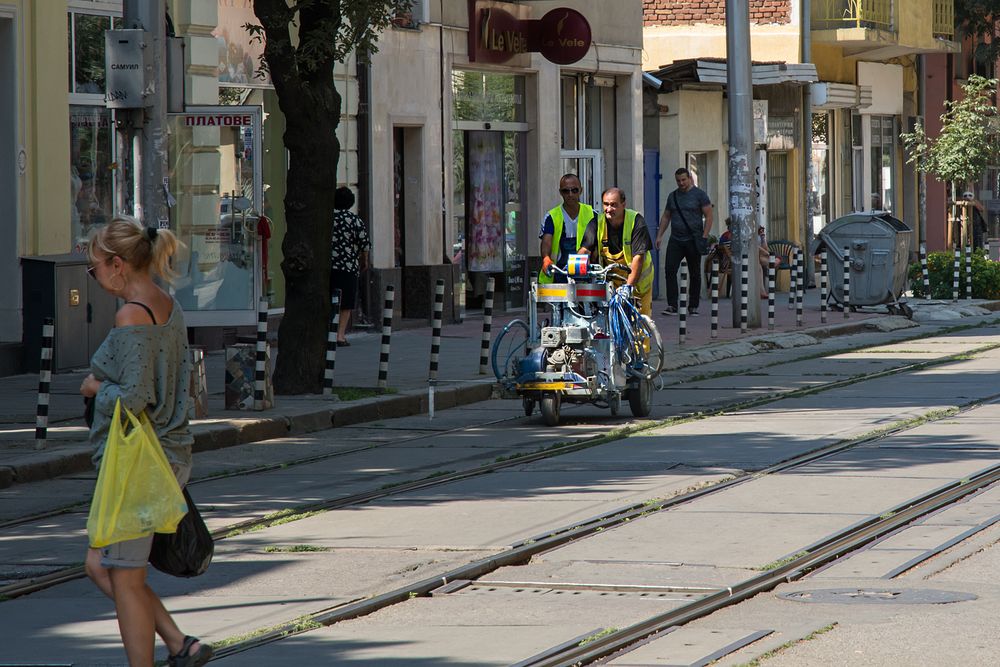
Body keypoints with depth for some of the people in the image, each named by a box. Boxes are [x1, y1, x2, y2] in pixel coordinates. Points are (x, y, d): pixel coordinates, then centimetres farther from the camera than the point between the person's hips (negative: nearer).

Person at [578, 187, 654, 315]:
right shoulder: (596, 223, -8)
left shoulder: (636, 222, -18)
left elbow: (638, 256, -25)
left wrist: (629, 285, -36)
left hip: (638, 279, -2)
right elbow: (585, 249, -17)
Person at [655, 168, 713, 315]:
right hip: (675, 240, 4)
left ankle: (693, 307, 11)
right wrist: (659, 235, 9)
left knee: (695, 274, 4)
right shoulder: (673, 196, 13)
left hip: (693, 240, -4)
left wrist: (704, 237, -13)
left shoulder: (699, 195, -2)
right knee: (670, 269, -11)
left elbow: (708, 216, -4)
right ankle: (672, 305, -12)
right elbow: (666, 217, 19)